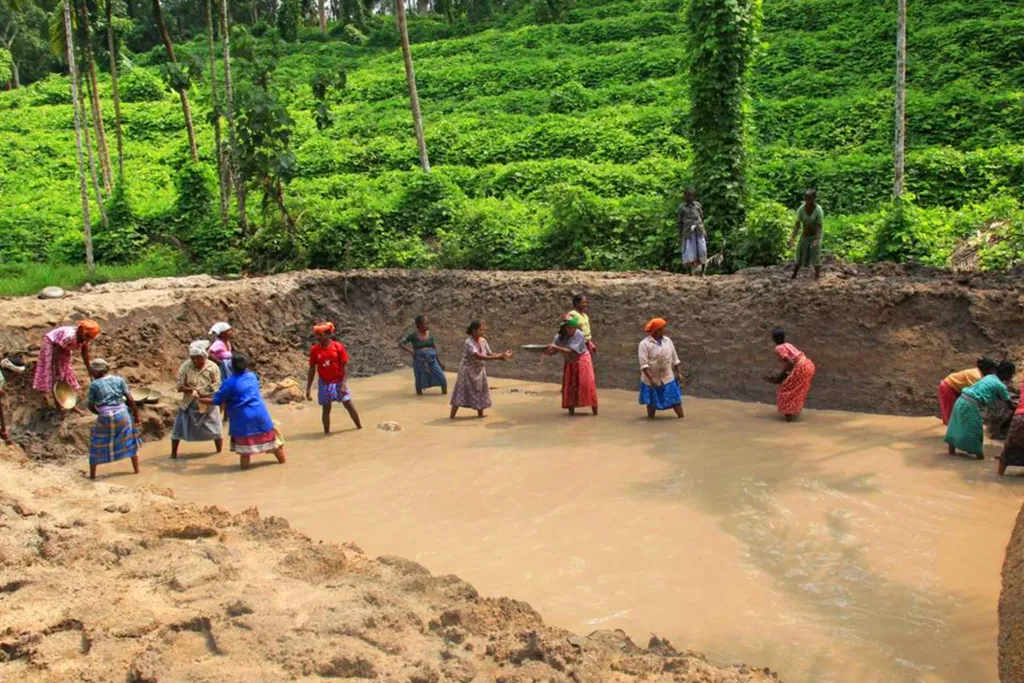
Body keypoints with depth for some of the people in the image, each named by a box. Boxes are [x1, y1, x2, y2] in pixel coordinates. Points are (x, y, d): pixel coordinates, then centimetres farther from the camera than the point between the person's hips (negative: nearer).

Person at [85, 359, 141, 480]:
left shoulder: (95, 385, -5)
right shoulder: (119, 380, 1)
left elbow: (90, 406, 1)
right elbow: (130, 399, -1)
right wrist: (136, 415, 6)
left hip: (105, 418, -2)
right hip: (122, 415, 2)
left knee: (97, 445, 15)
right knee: (130, 441, 20)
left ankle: (92, 474, 20)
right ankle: (136, 469, 25)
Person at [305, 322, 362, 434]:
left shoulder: (338, 346, -10)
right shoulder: (314, 350, -5)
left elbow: (344, 365, -8)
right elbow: (312, 369, 1)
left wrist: (344, 382, -16)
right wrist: (308, 388, 0)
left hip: (338, 381, -1)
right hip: (325, 383, 1)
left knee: (348, 404, 4)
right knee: (326, 408, 3)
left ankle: (359, 426, 19)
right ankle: (327, 432, 14)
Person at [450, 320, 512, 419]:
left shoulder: (483, 341, -2)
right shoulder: (469, 342, -24)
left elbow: (489, 354, 1)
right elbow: (478, 356, -36)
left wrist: (502, 356, -17)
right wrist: (498, 358, -40)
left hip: (479, 371, 7)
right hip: (468, 371, -7)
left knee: (481, 393, 13)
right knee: (461, 393, -5)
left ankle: (480, 414, 28)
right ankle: (452, 416, 2)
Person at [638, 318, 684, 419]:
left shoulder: (668, 341, 3)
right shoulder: (644, 344, -14)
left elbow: (675, 359, 9)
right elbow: (643, 364, -20)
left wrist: (679, 373, 2)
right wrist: (651, 379, -28)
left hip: (668, 379, 4)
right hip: (652, 380, -4)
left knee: (676, 399, 4)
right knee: (652, 403, 9)